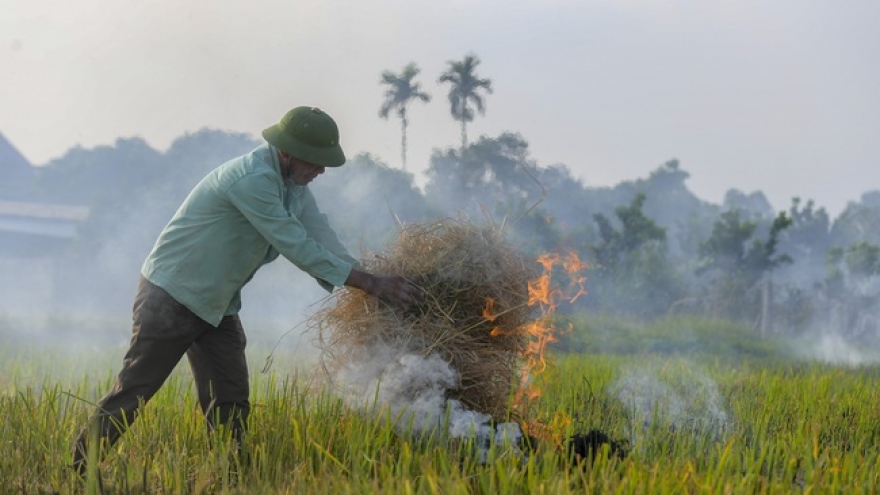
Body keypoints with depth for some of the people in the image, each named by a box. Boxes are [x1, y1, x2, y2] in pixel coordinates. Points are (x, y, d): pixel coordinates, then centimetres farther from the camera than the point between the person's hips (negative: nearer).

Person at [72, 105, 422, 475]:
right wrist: (370, 283, -26)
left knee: (230, 402, 3)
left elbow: (322, 239, -1)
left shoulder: (294, 184, 3)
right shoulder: (252, 179, -27)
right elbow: (297, 248, -29)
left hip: (217, 306, 9)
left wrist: (376, 285, -14)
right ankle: (80, 469, 9)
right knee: (134, 389, -3)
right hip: (172, 296, -9)